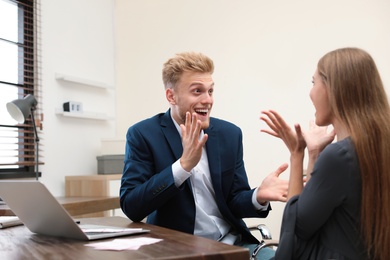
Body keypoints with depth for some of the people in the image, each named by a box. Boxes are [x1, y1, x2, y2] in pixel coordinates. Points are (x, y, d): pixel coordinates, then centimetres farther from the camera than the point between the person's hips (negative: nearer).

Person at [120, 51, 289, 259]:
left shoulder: (230, 134, 2)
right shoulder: (143, 134, -8)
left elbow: (233, 202, 4)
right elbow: (131, 207, -16)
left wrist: (258, 196, -19)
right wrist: (184, 164, -25)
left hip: (232, 243, 4)